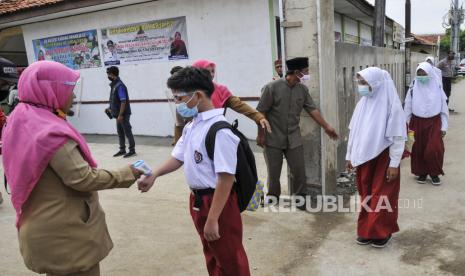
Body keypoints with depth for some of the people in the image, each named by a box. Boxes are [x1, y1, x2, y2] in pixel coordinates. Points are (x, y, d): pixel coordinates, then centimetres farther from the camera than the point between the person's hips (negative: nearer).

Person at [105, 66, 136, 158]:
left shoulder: (120, 86, -18)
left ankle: (132, 150, 7)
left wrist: (120, 115, -23)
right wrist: (110, 108, 15)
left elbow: (123, 101, -22)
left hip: (123, 114, -9)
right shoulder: (114, 85, 11)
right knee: (120, 132, 14)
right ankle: (122, 149, 23)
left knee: (127, 132, -1)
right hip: (118, 114, 9)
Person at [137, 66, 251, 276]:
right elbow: (179, 157, 14)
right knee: (212, 255, 26)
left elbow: (226, 178, -27)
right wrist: (153, 175, -1)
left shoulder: (219, 130, -25)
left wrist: (213, 219, -25)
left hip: (218, 202, -8)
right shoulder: (191, 126, 4)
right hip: (198, 199, 9)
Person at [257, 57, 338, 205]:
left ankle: (298, 197, 26)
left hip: (294, 138, 4)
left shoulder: (303, 89, 1)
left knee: (299, 170, 7)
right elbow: (261, 112, -11)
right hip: (273, 138, -4)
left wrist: (326, 127, 9)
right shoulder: (272, 87, -15)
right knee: (273, 171, 9)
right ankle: (272, 196, 31)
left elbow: (312, 109, 7)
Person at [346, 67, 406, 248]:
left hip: (383, 158, -5)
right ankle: (367, 230, 27)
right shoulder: (362, 104, 1)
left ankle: (382, 232, 23)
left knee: (382, 196, 5)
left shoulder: (391, 105, -15)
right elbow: (354, 131, 9)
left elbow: (398, 137, -14)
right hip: (364, 157, 5)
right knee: (366, 195, 13)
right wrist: (350, 155, 11)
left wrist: (394, 164, -14)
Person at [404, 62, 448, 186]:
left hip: (434, 122, -1)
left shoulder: (437, 88, -4)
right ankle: (421, 172, 24)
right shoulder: (413, 89, -3)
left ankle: (434, 173, 13)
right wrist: (407, 127, 3)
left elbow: (444, 109, 1)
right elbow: (407, 109, 2)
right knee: (418, 150, 6)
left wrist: (444, 127, -1)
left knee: (435, 149, -8)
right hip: (417, 123, 1)